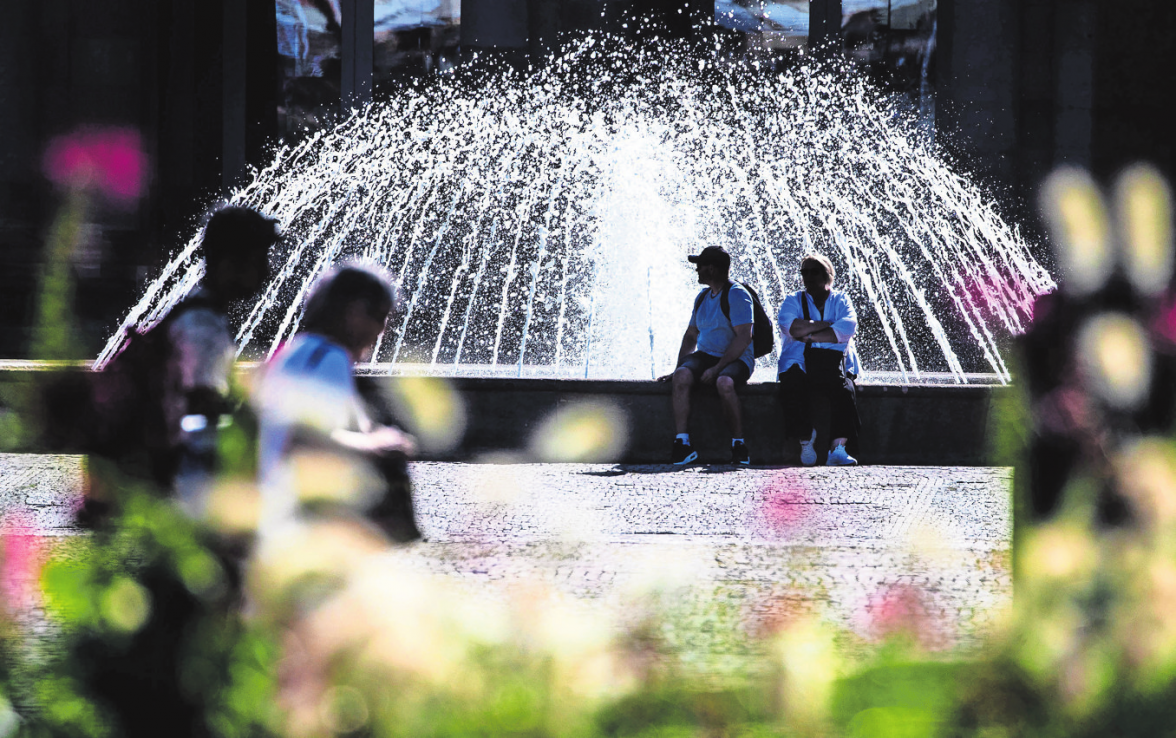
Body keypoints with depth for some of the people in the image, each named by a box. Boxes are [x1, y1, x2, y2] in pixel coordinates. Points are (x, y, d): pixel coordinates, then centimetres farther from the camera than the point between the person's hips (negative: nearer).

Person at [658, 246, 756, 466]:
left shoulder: (737, 295, -8)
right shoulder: (703, 297, 17)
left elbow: (744, 338, -17)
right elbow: (691, 336, 23)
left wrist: (717, 368, -22)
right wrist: (678, 367, 9)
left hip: (736, 359, -6)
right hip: (705, 355, 6)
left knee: (724, 383, -40)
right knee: (682, 376, -27)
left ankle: (738, 445, -24)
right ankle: (682, 443, -32)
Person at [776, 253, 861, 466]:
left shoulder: (841, 301, 17)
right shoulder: (793, 300, 18)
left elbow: (847, 329, -4)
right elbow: (791, 327, -5)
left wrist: (808, 335, -9)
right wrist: (829, 325, -4)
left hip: (832, 362, 0)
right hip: (799, 363, 0)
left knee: (844, 389, -32)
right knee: (791, 388, -32)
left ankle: (838, 448, -33)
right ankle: (805, 440, -13)